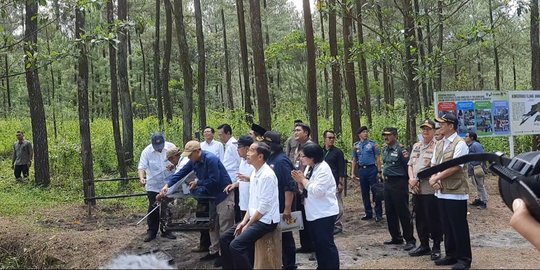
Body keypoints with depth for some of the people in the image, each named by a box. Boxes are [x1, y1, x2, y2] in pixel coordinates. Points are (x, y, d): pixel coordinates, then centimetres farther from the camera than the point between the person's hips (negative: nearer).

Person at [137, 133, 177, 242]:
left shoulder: (171, 147, -8)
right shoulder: (147, 151, -14)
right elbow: (142, 167, -17)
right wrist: (141, 178, -36)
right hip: (153, 186, -2)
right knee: (153, 209, 1)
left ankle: (166, 231, 25)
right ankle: (151, 231, 14)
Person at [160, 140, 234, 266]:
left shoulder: (210, 159, -26)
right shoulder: (193, 161, 0)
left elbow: (213, 180, -28)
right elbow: (181, 173, -1)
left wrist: (197, 183, -15)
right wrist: (167, 185, -12)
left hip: (224, 195, -9)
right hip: (212, 196, 9)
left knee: (224, 228, -2)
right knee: (213, 226, 17)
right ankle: (214, 251, 28)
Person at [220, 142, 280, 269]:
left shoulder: (267, 175, -20)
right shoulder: (254, 173, 9)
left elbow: (264, 206, -21)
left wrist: (248, 225, -14)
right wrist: (244, 221, 4)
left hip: (265, 221, -9)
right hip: (254, 218, 9)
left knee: (236, 245, -23)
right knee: (225, 239, 7)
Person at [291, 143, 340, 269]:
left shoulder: (323, 169, -18)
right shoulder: (311, 168, 10)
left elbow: (317, 191, -27)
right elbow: (308, 189, 15)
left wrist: (303, 180, -16)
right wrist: (300, 180, -4)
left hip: (324, 214, -9)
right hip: (314, 213, 9)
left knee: (326, 243, -4)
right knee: (318, 243, 17)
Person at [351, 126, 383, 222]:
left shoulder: (373, 144, -1)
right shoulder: (356, 146, 10)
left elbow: (378, 158, -3)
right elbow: (354, 160, 15)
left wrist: (379, 171, -10)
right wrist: (353, 173, 10)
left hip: (371, 169, -4)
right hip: (361, 170, 4)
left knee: (375, 192, -3)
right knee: (364, 193, 10)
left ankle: (378, 214, 3)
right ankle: (368, 213, 20)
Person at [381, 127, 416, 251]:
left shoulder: (400, 149, -14)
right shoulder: (385, 150, 12)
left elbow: (408, 166, -14)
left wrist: (407, 180, -9)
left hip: (398, 183, -9)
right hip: (387, 183, 9)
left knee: (403, 213, -5)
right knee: (390, 212, 13)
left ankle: (410, 240, 3)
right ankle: (396, 237, 24)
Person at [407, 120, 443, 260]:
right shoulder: (416, 146, 16)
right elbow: (410, 164, 15)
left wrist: (418, 179, -14)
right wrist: (411, 179, -2)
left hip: (430, 189, -7)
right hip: (416, 189, 7)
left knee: (433, 220, 1)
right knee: (420, 219, 14)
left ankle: (436, 247, 12)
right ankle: (424, 246, 26)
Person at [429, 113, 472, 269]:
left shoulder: (459, 144, -11)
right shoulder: (439, 144, 14)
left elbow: (454, 167, -17)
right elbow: (433, 165, 15)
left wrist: (436, 178, -11)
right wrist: (433, 179, -4)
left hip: (456, 193, -8)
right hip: (441, 192, 8)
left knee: (459, 228, 0)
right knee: (447, 227, 15)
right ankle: (451, 255, 25)